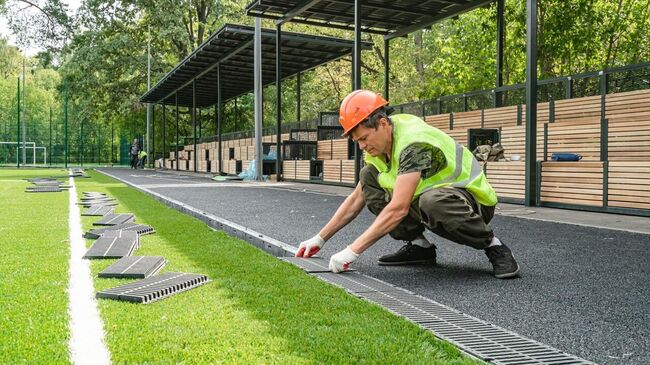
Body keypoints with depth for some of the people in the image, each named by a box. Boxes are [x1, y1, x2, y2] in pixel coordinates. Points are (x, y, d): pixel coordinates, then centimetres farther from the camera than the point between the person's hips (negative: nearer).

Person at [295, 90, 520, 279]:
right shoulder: (378, 145, -2)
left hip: (472, 199, -8)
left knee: (433, 201, -42)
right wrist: (319, 239, 2)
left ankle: (492, 246, -16)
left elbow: (398, 209, -36)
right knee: (368, 177, -4)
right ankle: (419, 246, 1)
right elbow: (356, 199, 6)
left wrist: (352, 251, -34)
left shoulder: (414, 143, -29)